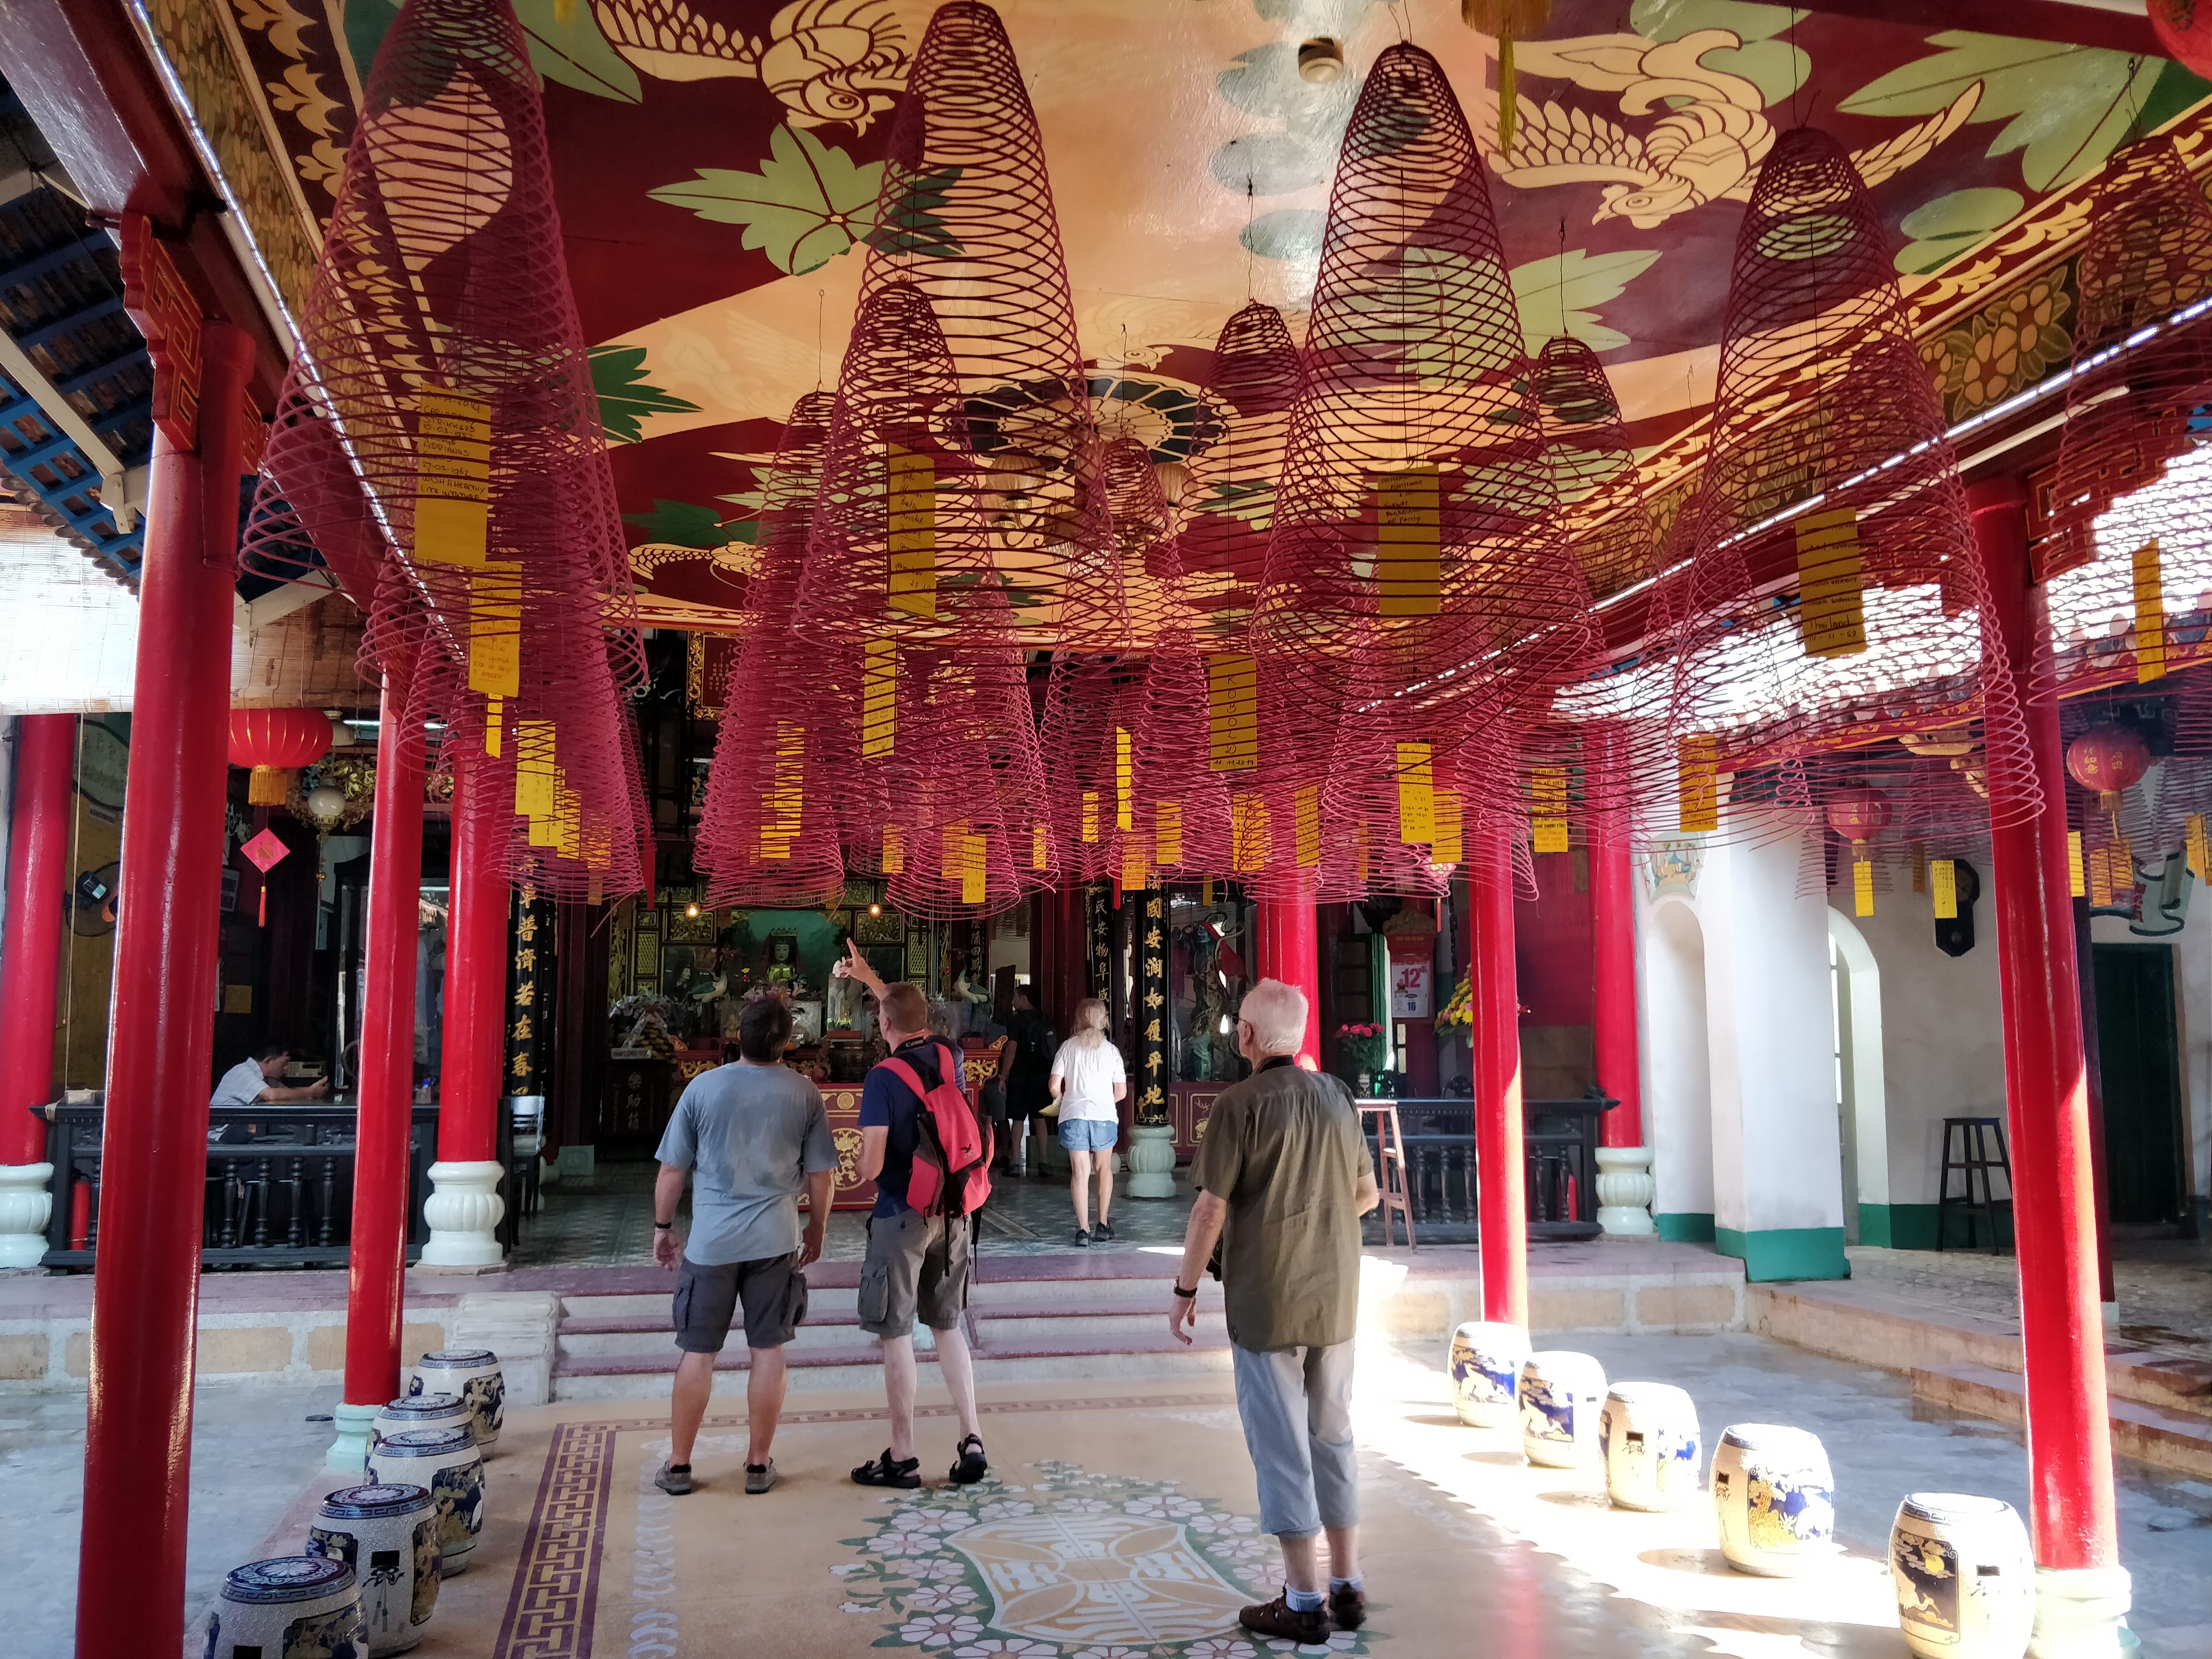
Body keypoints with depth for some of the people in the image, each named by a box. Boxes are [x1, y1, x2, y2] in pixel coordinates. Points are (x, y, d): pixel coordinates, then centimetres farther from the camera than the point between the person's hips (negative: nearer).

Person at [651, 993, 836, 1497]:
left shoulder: (704, 1087, -6)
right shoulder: (804, 1093, -3)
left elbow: (672, 1170, -1)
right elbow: (821, 1175, 2)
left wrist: (663, 1228, 13)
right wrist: (817, 1230, 17)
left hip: (711, 1242, 0)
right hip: (776, 1241, 1)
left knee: (698, 1354, 8)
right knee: (768, 1352, 9)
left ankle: (678, 1466, 17)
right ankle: (758, 1465, 16)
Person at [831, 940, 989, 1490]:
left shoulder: (883, 1077, -17)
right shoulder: (950, 1057, 1)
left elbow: (871, 1165, -19)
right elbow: (913, 1019, 22)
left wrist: (861, 1176, 4)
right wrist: (868, 977, 30)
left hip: (903, 1217, -6)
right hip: (955, 1213, 6)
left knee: (896, 1335, 6)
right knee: (949, 1326, 16)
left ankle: (902, 1458, 13)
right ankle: (972, 1440, 12)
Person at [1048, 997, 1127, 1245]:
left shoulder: (1068, 1047, 0)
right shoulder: (1111, 1050, 2)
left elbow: (1055, 1085, -5)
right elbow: (1121, 1091, 3)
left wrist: (1062, 1100, 16)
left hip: (1074, 1115, -1)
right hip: (1105, 1115, 1)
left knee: (1081, 1172, 0)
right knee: (1105, 1168, 19)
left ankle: (1084, 1229, -7)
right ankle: (1104, 1223, 24)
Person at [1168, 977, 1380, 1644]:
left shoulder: (1241, 1103, -15)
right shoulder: (1336, 1095, 2)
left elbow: (1211, 1208, -15)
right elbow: (1368, 1194, 10)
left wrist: (1184, 1290, -4)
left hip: (1266, 1301, -5)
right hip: (1335, 1297, 6)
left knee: (1282, 1445, 4)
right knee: (1333, 1437, 16)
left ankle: (1304, 1602, 11)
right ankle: (1347, 1588, 24)